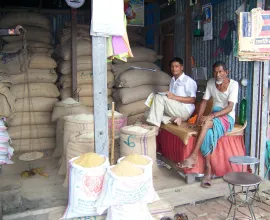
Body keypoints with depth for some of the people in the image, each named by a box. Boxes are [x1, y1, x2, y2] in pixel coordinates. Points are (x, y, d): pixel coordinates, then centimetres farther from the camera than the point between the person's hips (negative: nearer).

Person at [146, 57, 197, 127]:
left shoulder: (189, 81, -6)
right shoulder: (172, 80, 18)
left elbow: (192, 100, -14)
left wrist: (174, 97, -22)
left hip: (185, 111, -8)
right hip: (174, 110, 8)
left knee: (158, 97, -24)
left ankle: (154, 126, -27)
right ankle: (173, 119, -18)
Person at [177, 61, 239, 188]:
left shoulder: (233, 84, -10)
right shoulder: (211, 82, 5)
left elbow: (230, 108, -19)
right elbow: (204, 101, 5)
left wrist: (212, 116, -31)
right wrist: (199, 118, -12)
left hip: (227, 118, -4)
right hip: (214, 117, 4)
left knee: (207, 123, -36)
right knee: (207, 133, -30)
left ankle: (194, 156, -34)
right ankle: (208, 169, -26)